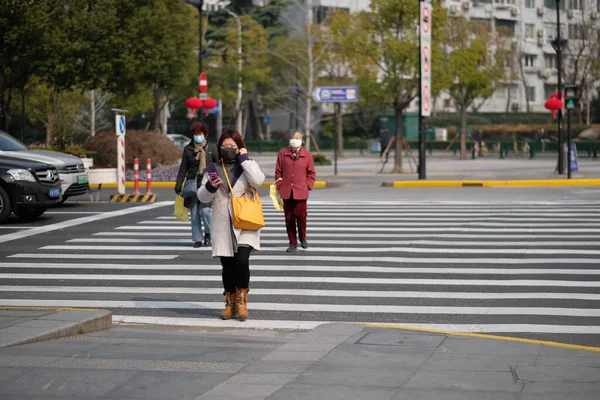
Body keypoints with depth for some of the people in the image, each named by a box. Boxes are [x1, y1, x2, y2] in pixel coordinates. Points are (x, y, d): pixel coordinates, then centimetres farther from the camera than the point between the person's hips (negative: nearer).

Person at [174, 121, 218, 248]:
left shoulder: (212, 147, 5)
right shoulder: (188, 149, 8)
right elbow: (183, 168, 11)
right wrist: (178, 185, 8)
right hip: (192, 181, 2)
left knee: (205, 209, -14)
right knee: (194, 212, 2)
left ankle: (208, 233, 12)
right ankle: (197, 239, 11)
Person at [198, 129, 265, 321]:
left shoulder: (246, 167, 4)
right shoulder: (213, 169, 10)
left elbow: (257, 180, -18)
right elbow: (202, 197, 10)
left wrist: (245, 158, -11)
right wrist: (210, 187, -12)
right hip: (222, 226, 3)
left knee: (241, 261, -18)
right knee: (227, 266, 8)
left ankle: (241, 301, -2)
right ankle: (230, 303, 21)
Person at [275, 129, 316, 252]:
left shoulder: (307, 155, 6)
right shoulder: (283, 153, 8)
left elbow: (311, 173, 9)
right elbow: (278, 171, 11)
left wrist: (308, 186, -1)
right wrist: (279, 185, 4)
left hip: (301, 191, -2)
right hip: (286, 191, 2)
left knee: (300, 214, -11)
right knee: (289, 217, 3)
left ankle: (303, 238, 12)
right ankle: (293, 243, 12)